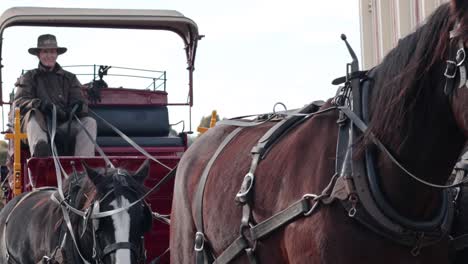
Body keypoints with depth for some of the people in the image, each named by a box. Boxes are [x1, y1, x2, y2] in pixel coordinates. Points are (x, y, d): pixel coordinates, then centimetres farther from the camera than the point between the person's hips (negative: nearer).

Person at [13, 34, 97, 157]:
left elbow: (80, 101, 12)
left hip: (64, 123, 2)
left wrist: (78, 107, -17)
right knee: (33, 114, -36)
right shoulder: (29, 78, 17)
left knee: (89, 122, -22)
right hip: (40, 124, -2)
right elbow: (19, 101, 2)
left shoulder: (69, 78, 23)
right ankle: (39, 152, -67)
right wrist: (40, 104, -22)